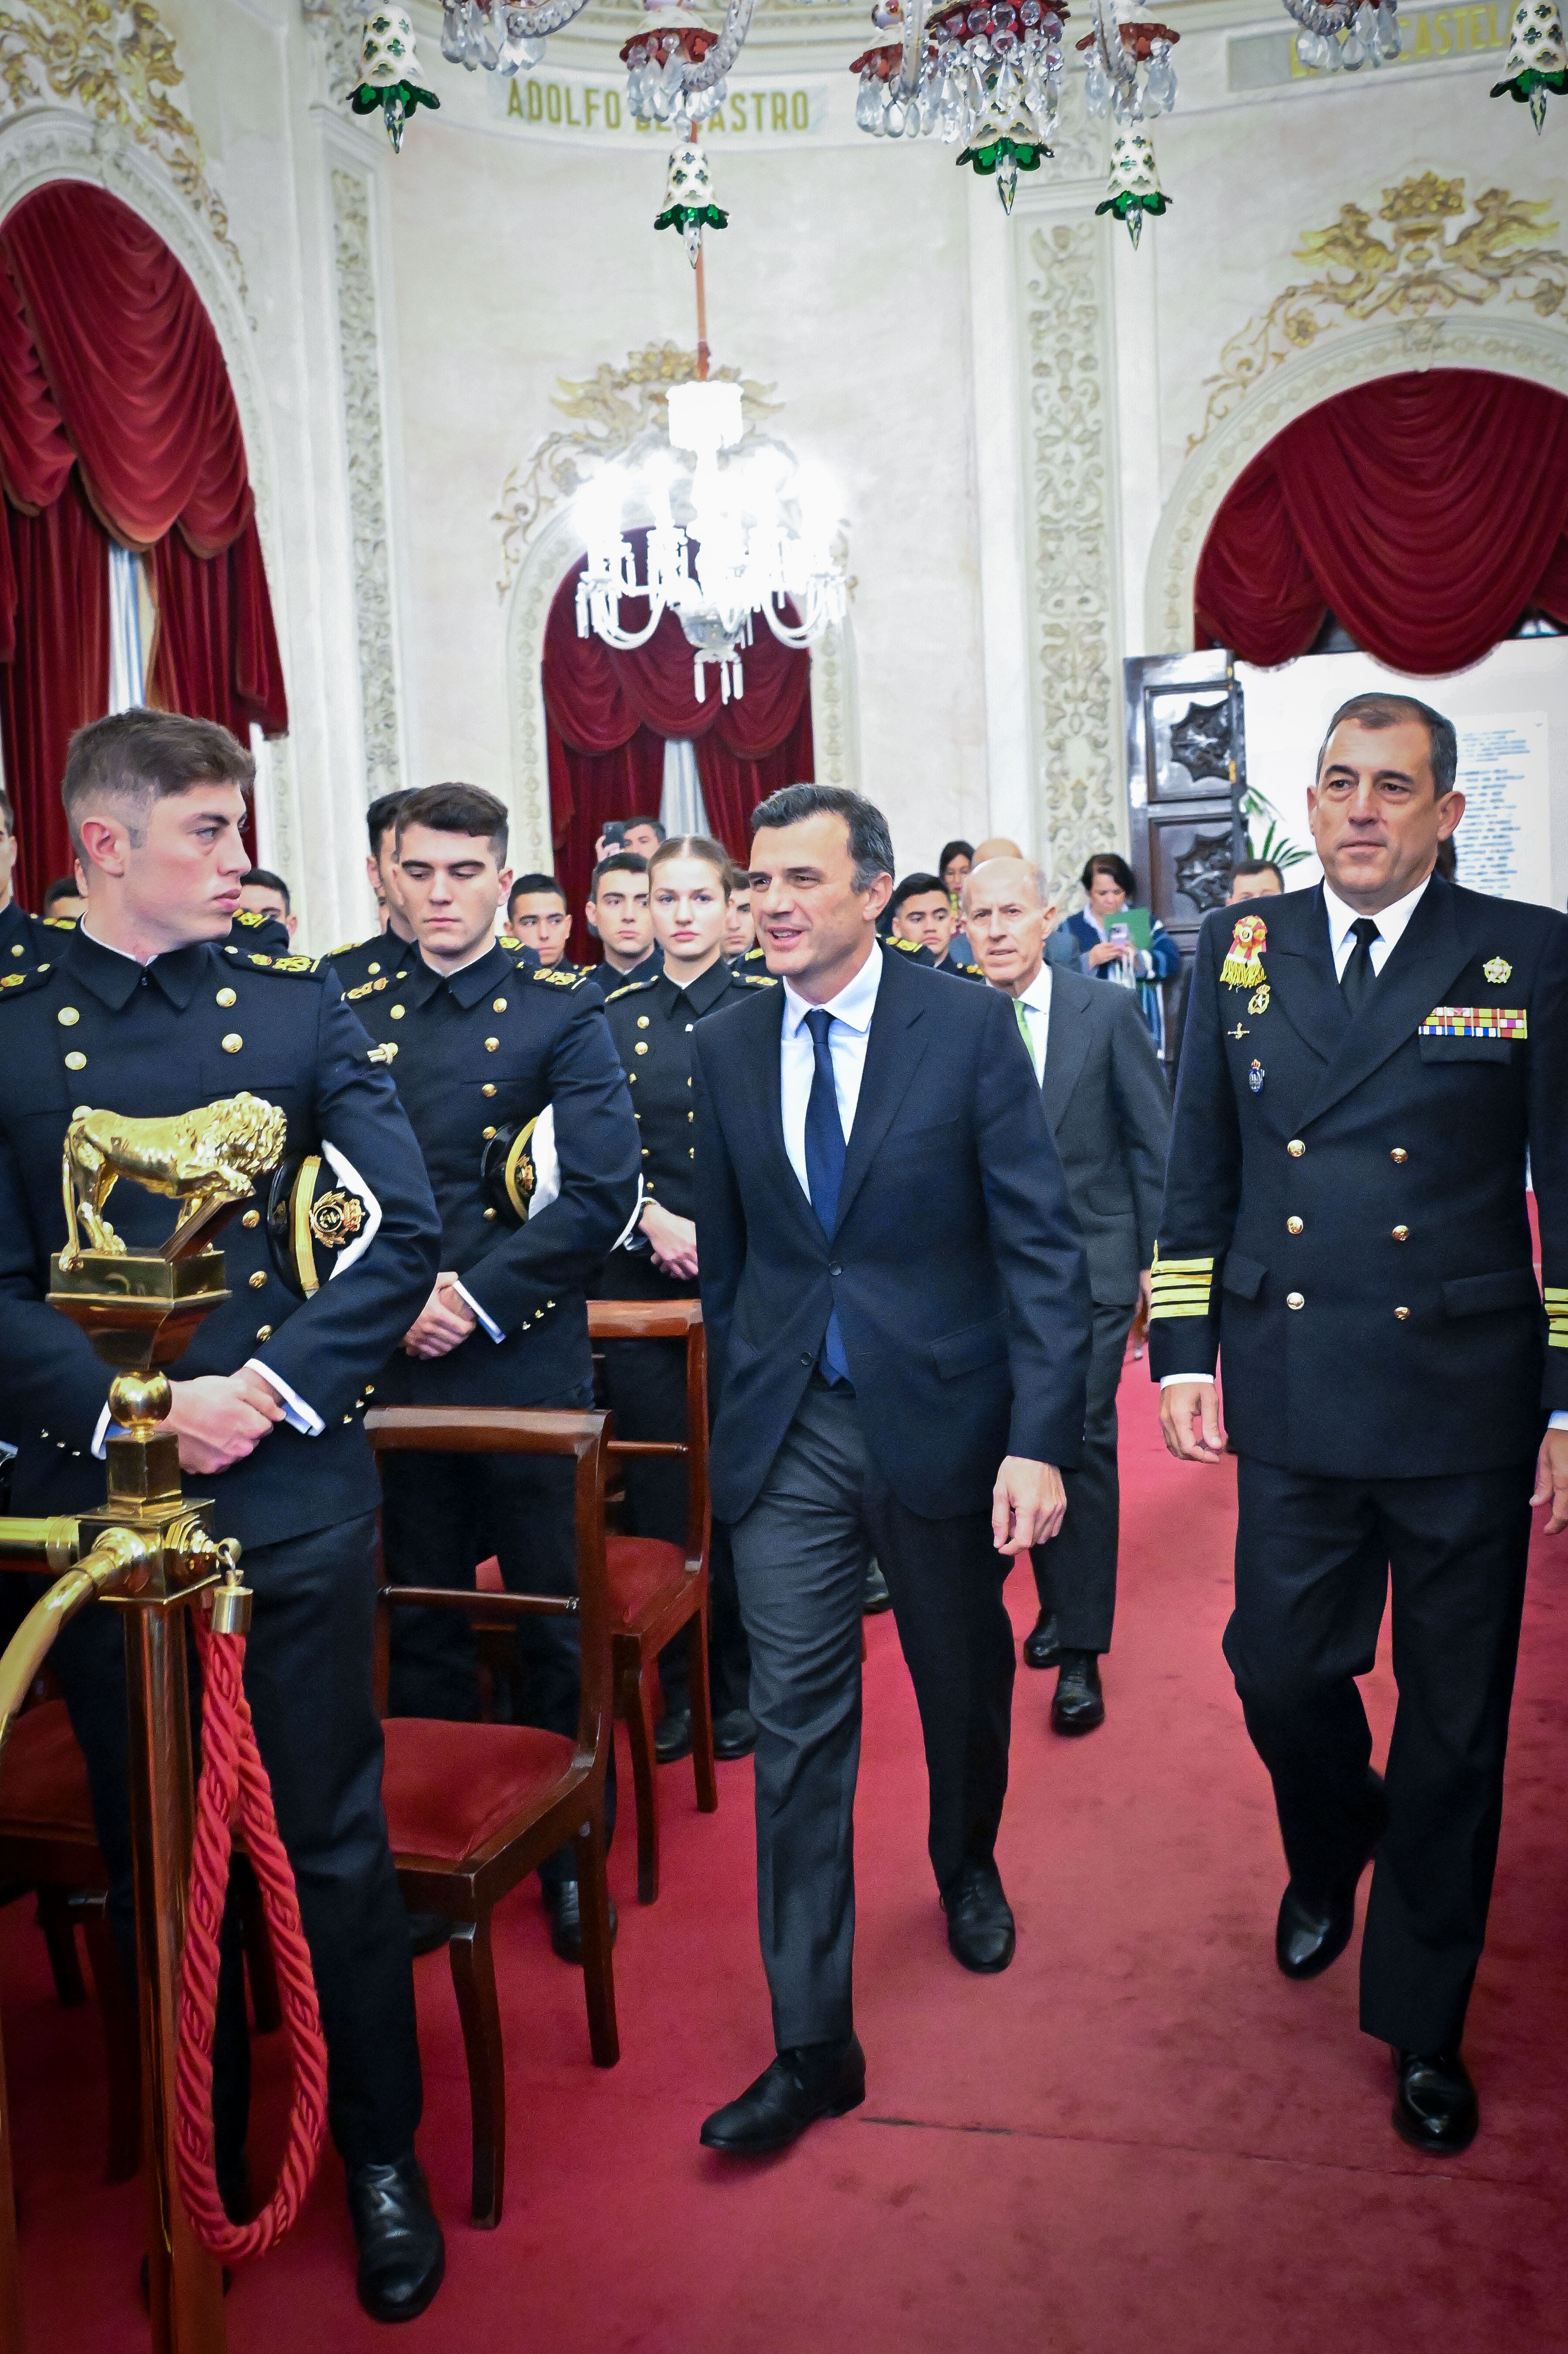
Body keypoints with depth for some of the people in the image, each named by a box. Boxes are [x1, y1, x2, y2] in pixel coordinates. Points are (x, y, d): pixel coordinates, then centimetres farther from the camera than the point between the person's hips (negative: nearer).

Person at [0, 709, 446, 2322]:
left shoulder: (302, 1007, 3)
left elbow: (405, 1231, -4)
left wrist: (276, 1383, -14)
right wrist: (137, 1409, -17)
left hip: (295, 1487, 0)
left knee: (335, 1842, 8)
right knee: (153, 1853, 16)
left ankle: (382, 2154, 30)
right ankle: (201, 2161, 37)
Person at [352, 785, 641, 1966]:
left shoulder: (565, 1013, -1)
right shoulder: (356, 1018, 9)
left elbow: (603, 1192, -11)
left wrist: (475, 1298, -16)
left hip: (528, 1361, -3)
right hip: (396, 1368, 3)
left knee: (555, 1625, 7)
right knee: (423, 1626, 13)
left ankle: (572, 1855, 24)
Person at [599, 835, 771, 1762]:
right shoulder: (612, 1019, 7)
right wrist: (657, 1221, -10)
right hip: (643, 1277, 2)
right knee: (660, 1490, 6)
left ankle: (742, 1682, 18)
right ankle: (677, 1681, 20)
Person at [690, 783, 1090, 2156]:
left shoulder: (971, 1028, -8)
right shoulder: (722, 1051, 2)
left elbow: (1040, 1243, -10)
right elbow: (723, 1251, 10)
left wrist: (1039, 1438, -16)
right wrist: (732, 1408, 10)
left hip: (940, 1413, -1)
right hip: (786, 1430, 2)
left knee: (965, 1682, 19)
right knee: (797, 1726, 0)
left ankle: (969, 1870, 50)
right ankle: (815, 2046, 12)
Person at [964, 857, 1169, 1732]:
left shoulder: (1109, 1012, -4)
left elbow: (1154, 1142, 1)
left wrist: (1157, 1259, -2)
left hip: (1091, 1263, -2)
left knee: (1081, 1442, -4)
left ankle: (1081, 1652, 7)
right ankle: (1060, 1602, 31)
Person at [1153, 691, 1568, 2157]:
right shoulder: (1240, 950, 6)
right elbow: (1198, 1172, 10)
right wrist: (1182, 1351, 5)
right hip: (1294, 1405, 2)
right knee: (1280, 1674, 10)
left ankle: (1421, 2021, 30)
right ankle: (1328, 1864, 46)